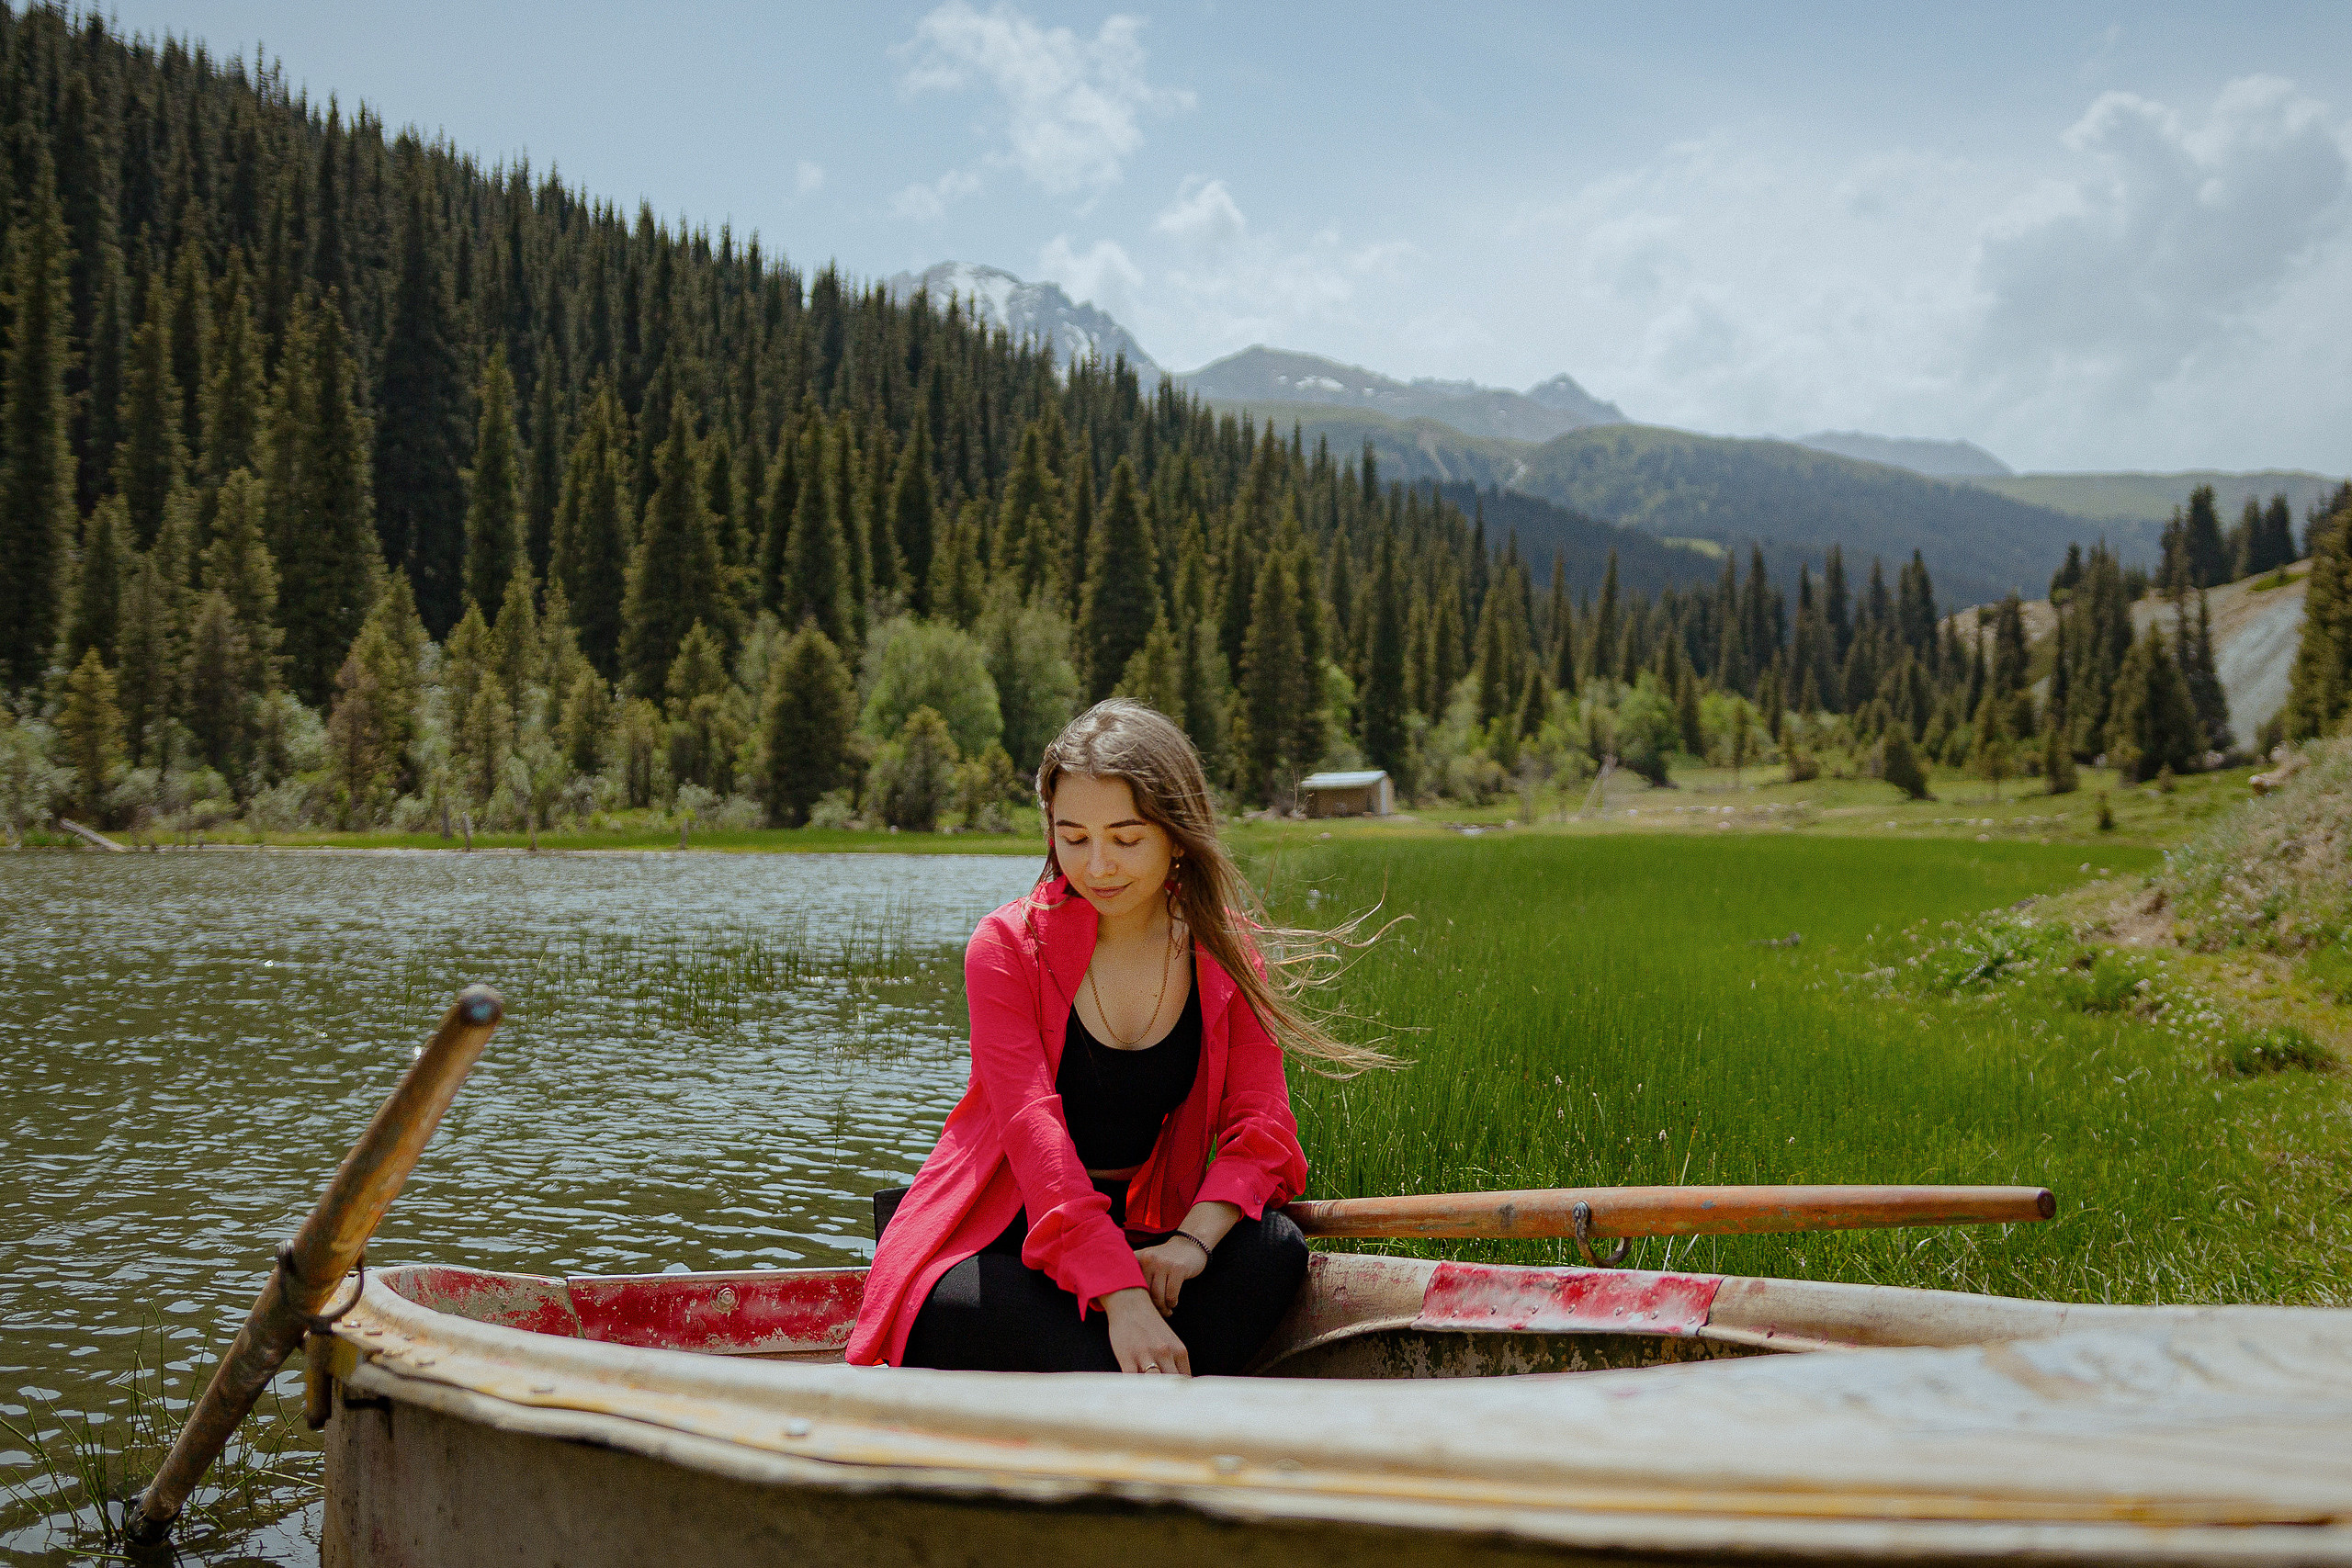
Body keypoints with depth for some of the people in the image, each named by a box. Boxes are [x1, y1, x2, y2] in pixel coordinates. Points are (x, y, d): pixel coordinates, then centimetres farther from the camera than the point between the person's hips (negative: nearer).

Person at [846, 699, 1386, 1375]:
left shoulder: (1227, 956, 2)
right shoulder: (1009, 945, -9)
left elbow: (1259, 1123, -6)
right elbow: (1033, 1129, -20)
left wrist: (1193, 1240, -27)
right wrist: (1120, 1297, -33)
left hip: (1138, 1236, 4)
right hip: (993, 1251, -4)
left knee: (1276, 1246, -26)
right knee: (1099, 1364, -36)